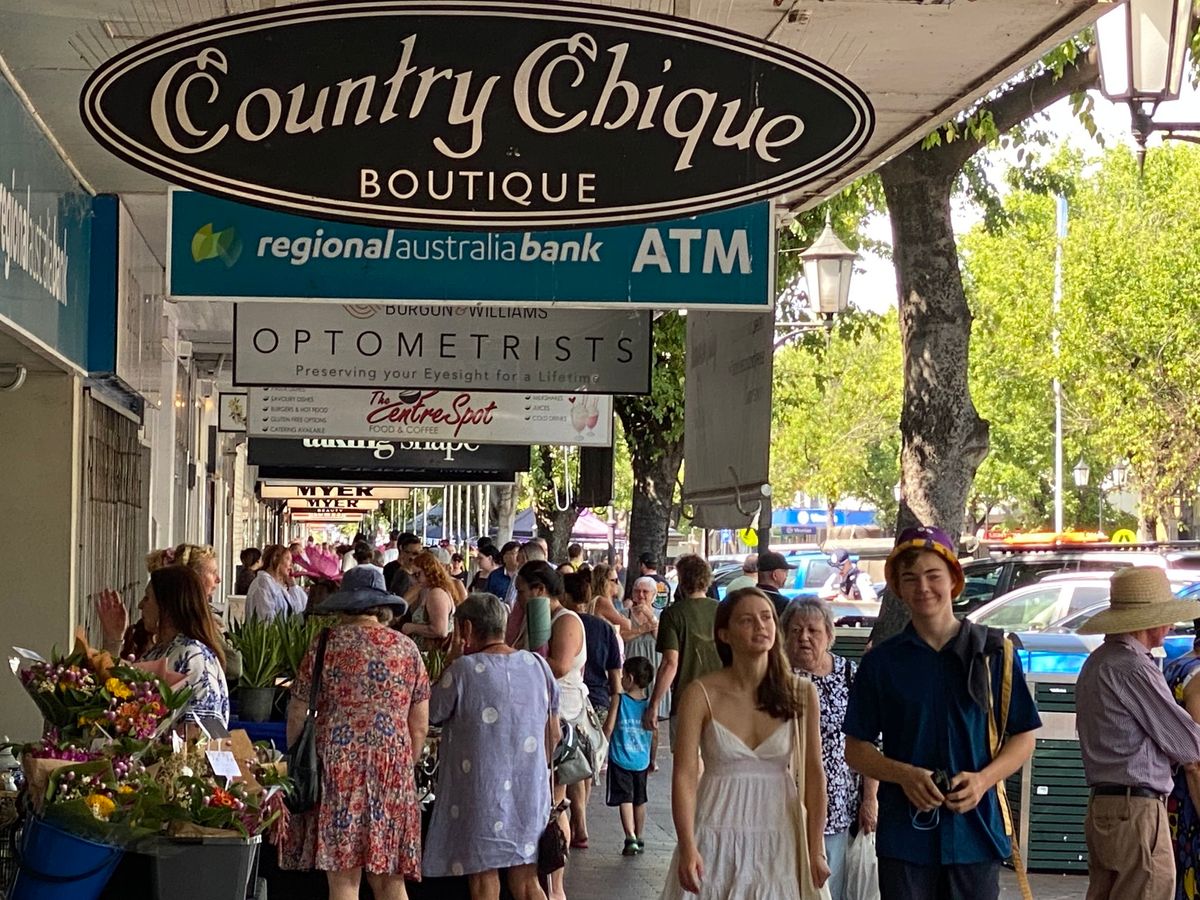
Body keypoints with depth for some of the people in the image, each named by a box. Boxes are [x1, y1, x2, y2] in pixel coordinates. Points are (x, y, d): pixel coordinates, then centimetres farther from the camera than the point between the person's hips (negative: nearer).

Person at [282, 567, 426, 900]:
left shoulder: (327, 643, 0)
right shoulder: (408, 648, 9)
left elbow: (297, 714, 0)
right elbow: (420, 726, 9)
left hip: (337, 765, -3)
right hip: (393, 770, 3)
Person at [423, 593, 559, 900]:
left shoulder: (464, 668, -13)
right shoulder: (537, 664, 3)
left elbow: (432, 714, 0)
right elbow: (553, 734, 10)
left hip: (482, 792, -5)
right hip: (529, 793, 5)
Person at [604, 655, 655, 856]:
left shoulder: (619, 699, -10)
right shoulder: (650, 704, 0)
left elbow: (608, 728, -12)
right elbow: (654, 735, 5)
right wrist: (652, 761, 17)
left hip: (620, 759, -4)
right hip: (642, 760, 4)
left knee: (625, 799, -3)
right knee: (639, 801, 15)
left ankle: (631, 838, -16)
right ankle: (640, 839, 22)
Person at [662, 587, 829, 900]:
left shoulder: (801, 694, -1)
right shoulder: (701, 694, -7)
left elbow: (814, 774, 0)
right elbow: (685, 774, -10)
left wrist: (815, 850, -2)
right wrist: (688, 849, -18)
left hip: (778, 839, 2)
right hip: (717, 838, -1)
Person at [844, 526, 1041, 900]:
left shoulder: (993, 653, 4)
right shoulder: (881, 662, 6)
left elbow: (1023, 737, 8)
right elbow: (856, 749, 8)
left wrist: (984, 779, -11)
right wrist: (905, 775, -12)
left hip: (976, 829, 0)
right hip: (905, 831, 0)